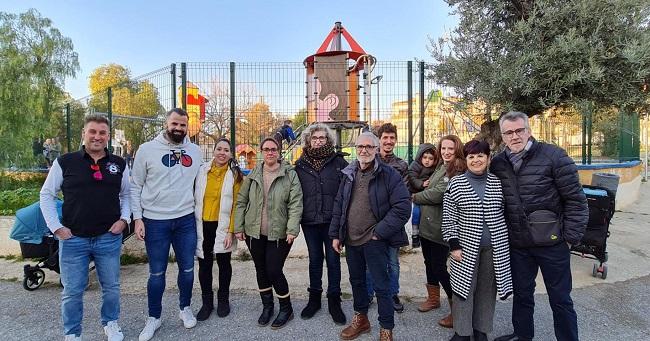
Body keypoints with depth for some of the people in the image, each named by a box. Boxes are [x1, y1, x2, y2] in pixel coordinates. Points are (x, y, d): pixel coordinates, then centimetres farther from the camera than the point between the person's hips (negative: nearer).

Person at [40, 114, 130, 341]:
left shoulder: (119, 164, 2)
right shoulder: (65, 162, -3)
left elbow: (127, 194, 12)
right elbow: (46, 195, 5)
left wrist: (124, 219, -1)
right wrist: (56, 226, -2)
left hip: (109, 238, 2)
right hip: (73, 239, -1)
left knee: (111, 287, 14)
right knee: (72, 291, 11)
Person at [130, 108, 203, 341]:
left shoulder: (195, 151, 4)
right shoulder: (147, 149, -3)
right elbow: (135, 187, 0)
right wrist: (137, 218, -5)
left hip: (186, 220, 2)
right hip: (155, 221, -2)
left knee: (187, 268, 13)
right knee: (157, 273, 9)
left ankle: (185, 308, 35)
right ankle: (154, 317, 29)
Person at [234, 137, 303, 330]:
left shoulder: (290, 175, -5)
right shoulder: (253, 175, 5)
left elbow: (296, 204, -10)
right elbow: (241, 202, 8)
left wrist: (292, 229, -18)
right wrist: (239, 227, 3)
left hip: (279, 234, -4)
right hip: (254, 233, 4)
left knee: (274, 271, -3)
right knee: (261, 270, 15)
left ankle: (286, 308, 22)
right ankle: (267, 306, 35)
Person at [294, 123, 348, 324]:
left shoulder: (338, 161, -2)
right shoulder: (300, 164, 5)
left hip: (332, 220, -2)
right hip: (309, 221, 2)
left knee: (333, 260, 8)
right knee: (314, 260, 16)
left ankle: (334, 301, 24)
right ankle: (314, 298, 32)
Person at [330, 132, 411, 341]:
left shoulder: (389, 174, -10)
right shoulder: (349, 174, 7)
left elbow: (403, 207, -15)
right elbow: (339, 205, 12)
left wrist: (379, 232, -16)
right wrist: (335, 234, 8)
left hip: (374, 240, -5)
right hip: (351, 240, 6)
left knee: (381, 285, 5)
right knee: (356, 281, 19)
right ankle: (361, 319, 40)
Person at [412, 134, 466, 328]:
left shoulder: (458, 171, -15)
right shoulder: (440, 167, 12)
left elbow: (439, 194, -20)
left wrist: (415, 197, -6)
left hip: (441, 227, -9)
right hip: (427, 224, 9)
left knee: (439, 266, -3)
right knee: (429, 262, 19)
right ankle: (433, 298, 39)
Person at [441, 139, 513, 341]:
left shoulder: (497, 183, 4)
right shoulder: (455, 184, -4)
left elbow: (504, 214, 11)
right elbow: (448, 218, -3)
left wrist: (505, 243, 8)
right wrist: (454, 246, -8)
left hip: (494, 248, 2)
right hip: (466, 247, -2)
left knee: (487, 290, 12)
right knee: (465, 288, 5)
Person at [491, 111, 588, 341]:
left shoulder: (553, 156, -11)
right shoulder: (497, 164, 0)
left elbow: (576, 199, -9)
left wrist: (571, 237, -9)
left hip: (552, 242, -4)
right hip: (517, 244, 4)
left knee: (560, 298, 12)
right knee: (521, 293, 19)